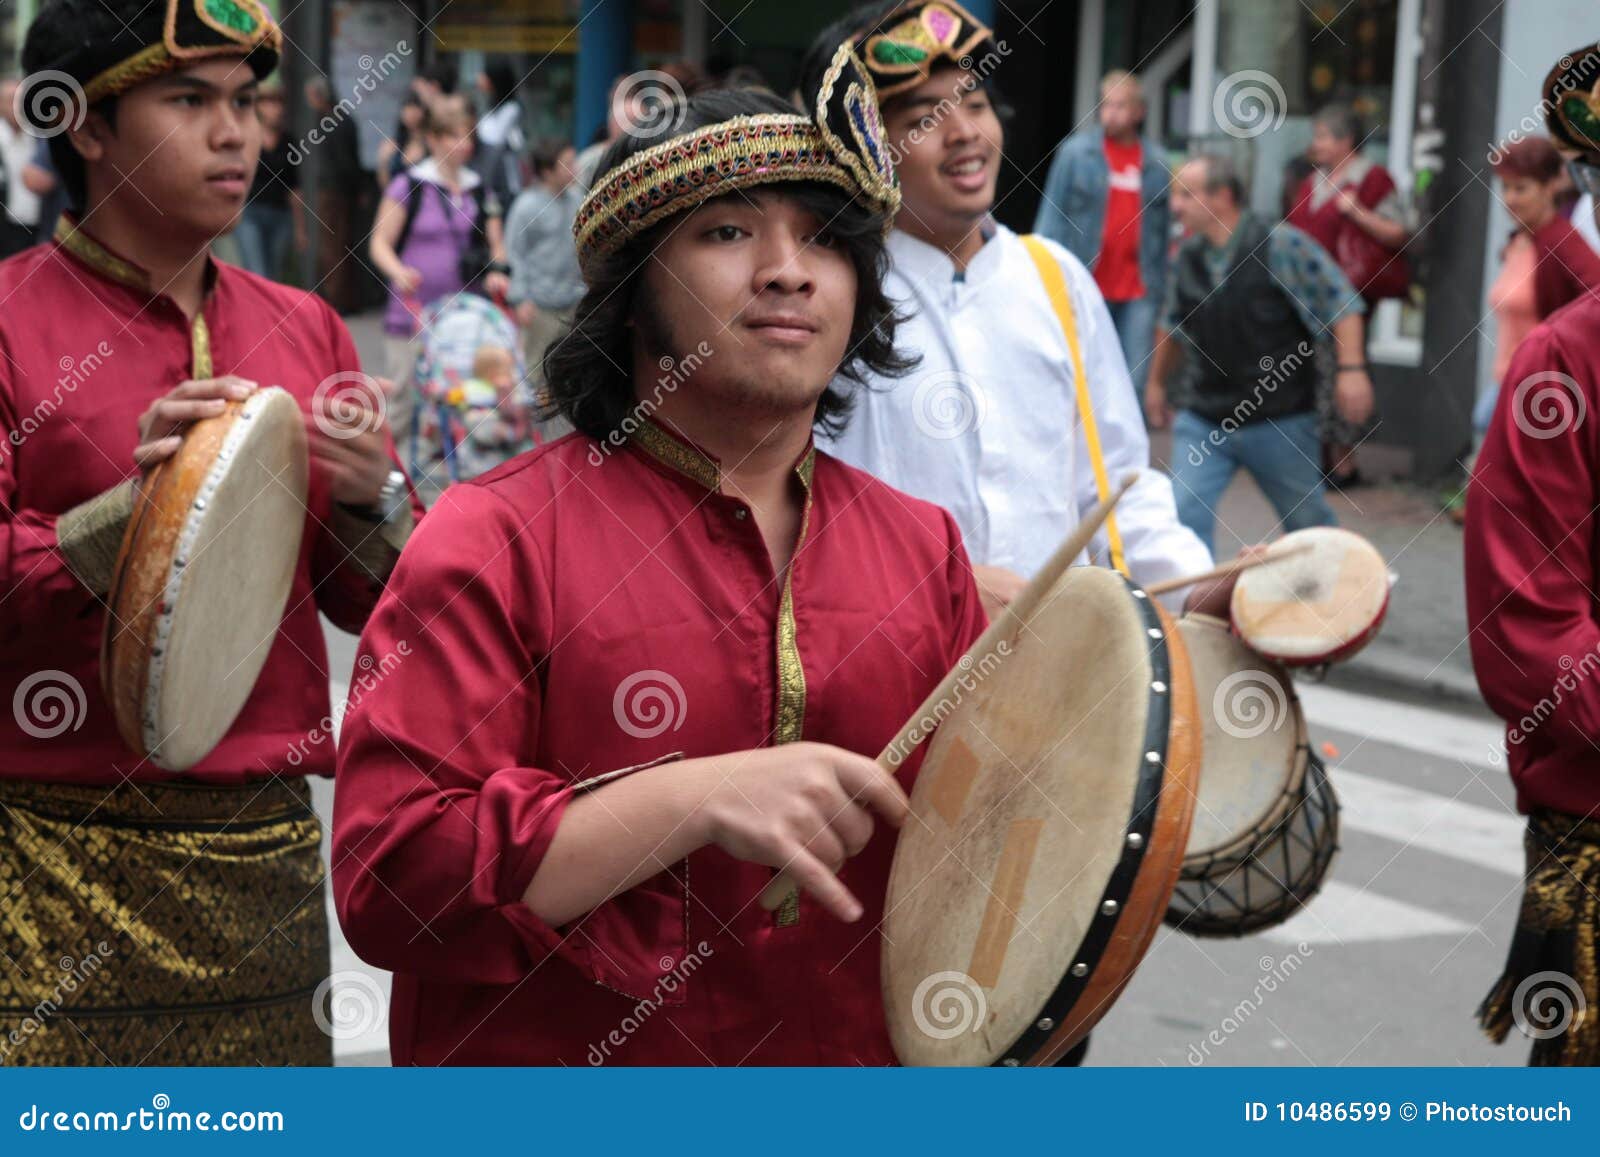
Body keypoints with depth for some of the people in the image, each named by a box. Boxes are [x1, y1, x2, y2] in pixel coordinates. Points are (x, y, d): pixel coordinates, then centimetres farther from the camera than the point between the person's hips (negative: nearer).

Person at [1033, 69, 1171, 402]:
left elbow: (1163, 225, 13)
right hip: (1087, 287, -2)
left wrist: (1159, 283, 10)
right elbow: (1053, 214, 1)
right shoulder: (1076, 151, 1)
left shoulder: (1156, 161, 9)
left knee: (1135, 378, 0)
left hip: (1138, 289, 2)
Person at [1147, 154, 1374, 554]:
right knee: (1185, 512, -11)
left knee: (1307, 520, 13)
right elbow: (1173, 326, 21)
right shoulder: (1188, 257, 5)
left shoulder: (1283, 246, -12)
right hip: (1202, 420, 4)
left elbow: (1342, 303, -10)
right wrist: (1157, 383, 28)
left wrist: (1351, 368, -18)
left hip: (1278, 421, -4)